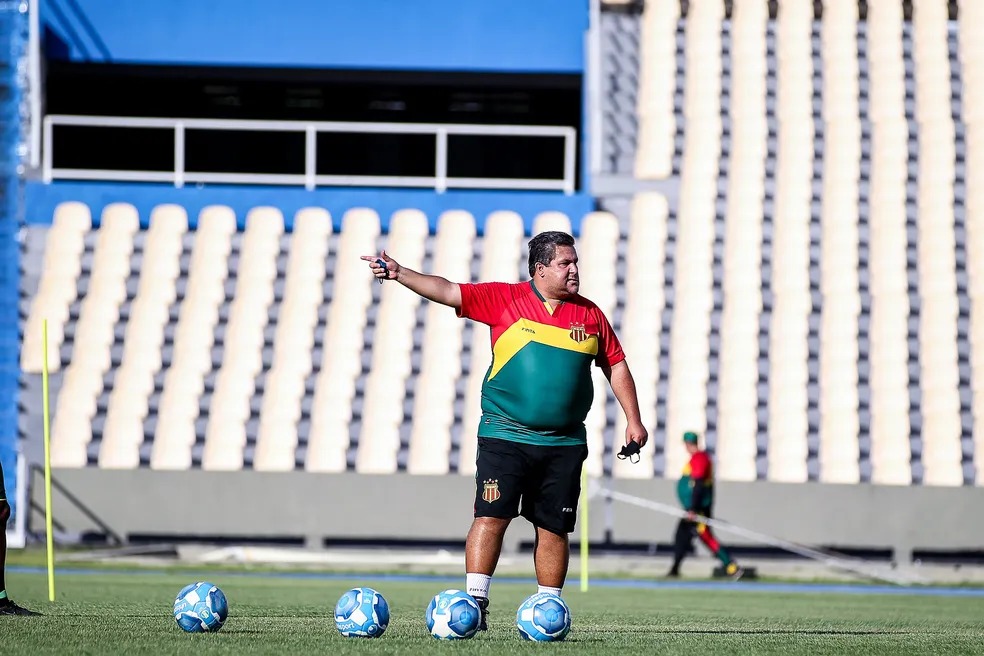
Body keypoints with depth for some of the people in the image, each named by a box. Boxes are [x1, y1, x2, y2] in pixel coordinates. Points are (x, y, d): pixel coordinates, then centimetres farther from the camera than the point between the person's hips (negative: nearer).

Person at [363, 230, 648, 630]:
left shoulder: (589, 315, 9)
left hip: (564, 443, 3)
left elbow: (616, 366, 16)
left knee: (554, 528, 5)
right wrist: (400, 274, -17)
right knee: (491, 516, -11)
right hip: (504, 436, -3)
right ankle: (475, 603, -10)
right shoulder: (505, 300, 0)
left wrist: (633, 420, 10)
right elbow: (449, 292, -5)